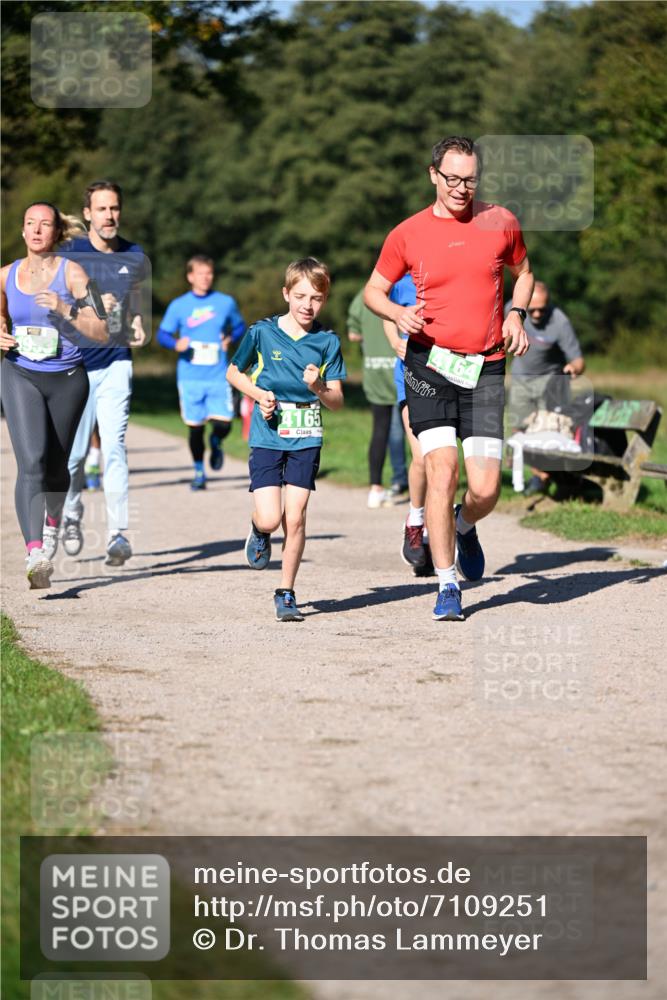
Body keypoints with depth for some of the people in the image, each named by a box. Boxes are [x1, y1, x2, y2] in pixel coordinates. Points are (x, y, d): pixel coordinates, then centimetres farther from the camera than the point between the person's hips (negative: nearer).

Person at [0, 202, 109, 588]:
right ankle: (35, 557, -27)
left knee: (56, 465, 14)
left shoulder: (71, 273, -6)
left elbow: (102, 332, -10)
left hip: (67, 379, 0)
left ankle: (53, 523, 47)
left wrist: (65, 309, -23)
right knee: (31, 462, -18)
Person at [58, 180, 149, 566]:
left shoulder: (134, 256, 6)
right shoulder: (69, 254, -3)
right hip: (76, 364, -1)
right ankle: (71, 518, 31)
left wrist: (138, 327, 4)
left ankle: (119, 533, -15)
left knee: (114, 446, -13)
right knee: (74, 452, 5)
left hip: (116, 364, 1)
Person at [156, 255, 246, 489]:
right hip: (190, 378, 0)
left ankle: (215, 444, 27)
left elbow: (240, 326, 20)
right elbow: (162, 334, 4)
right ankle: (199, 472, 22)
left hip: (218, 376, 0)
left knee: (223, 424, -10)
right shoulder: (178, 306, 2)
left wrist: (230, 339, -2)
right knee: (195, 427, 2)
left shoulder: (226, 302, 5)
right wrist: (175, 344, -17)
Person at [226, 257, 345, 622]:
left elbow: (337, 401, 1)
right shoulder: (262, 332, -3)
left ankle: (286, 593, 11)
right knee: (270, 518, -11)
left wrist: (319, 388, -20)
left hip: (306, 440, 1)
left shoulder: (327, 341, 0)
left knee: (295, 518, -3)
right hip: (267, 437, -1)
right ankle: (258, 532, 27)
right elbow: (234, 372, 12)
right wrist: (259, 394, -6)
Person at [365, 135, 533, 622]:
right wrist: (398, 313, -9)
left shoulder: (500, 222, 5)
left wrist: (517, 315, 4)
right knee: (442, 469, -13)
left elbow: (523, 272, 22)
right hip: (430, 363, -1)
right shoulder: (408, 234, 2)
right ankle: (448, 587, -2)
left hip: (486, 367, 1)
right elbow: (374, 290, 12)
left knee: (486, 489, -5)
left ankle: (465, 527, 32)